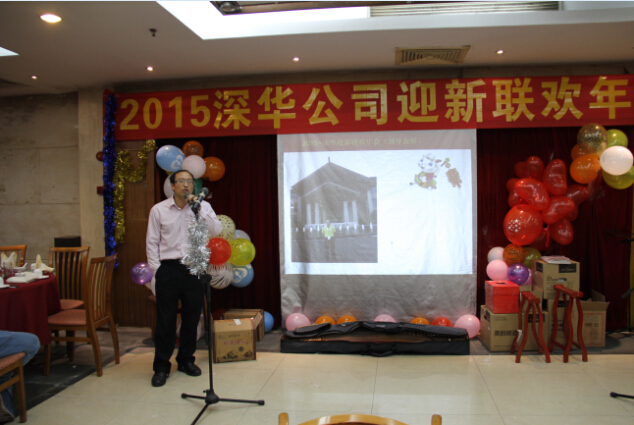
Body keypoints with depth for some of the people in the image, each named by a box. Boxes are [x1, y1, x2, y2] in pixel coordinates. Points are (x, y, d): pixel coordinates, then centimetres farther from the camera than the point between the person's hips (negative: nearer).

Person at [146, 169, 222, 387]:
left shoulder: (203, 206, 4)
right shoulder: (159, 210, 2)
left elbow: (216, 230, -9)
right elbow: (152, 242, 4)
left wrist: (198, 209, -15)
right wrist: (156, 269, -2)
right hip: (168, 268, -1)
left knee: (192, 317, 10)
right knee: (165, 319, 2)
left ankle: (186, 360, 27)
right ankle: (161, 367, 14)